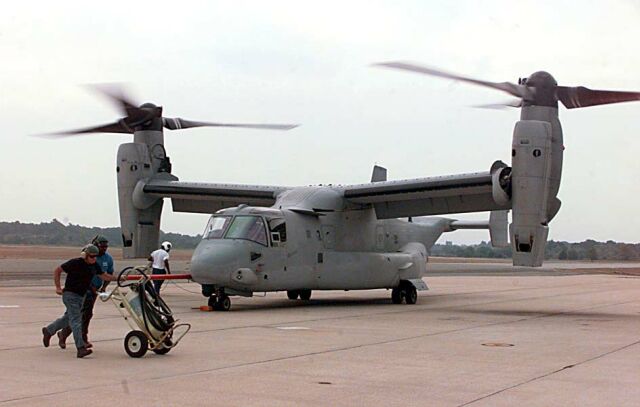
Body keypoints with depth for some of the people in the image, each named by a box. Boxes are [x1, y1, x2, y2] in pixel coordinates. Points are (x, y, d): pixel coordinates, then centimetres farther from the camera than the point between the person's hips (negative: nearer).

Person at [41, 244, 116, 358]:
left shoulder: (94, 266, 4)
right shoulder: (75, 263, -16)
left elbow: (104, 276, 14)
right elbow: (57, 271, -9)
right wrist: (58, 287, -12)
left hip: (81, 296, 8)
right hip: (70, 294, -8)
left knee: (68, 318, 19)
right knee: (76, 320, -14)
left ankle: (48, 330, 41)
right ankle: (81, 348, -20)